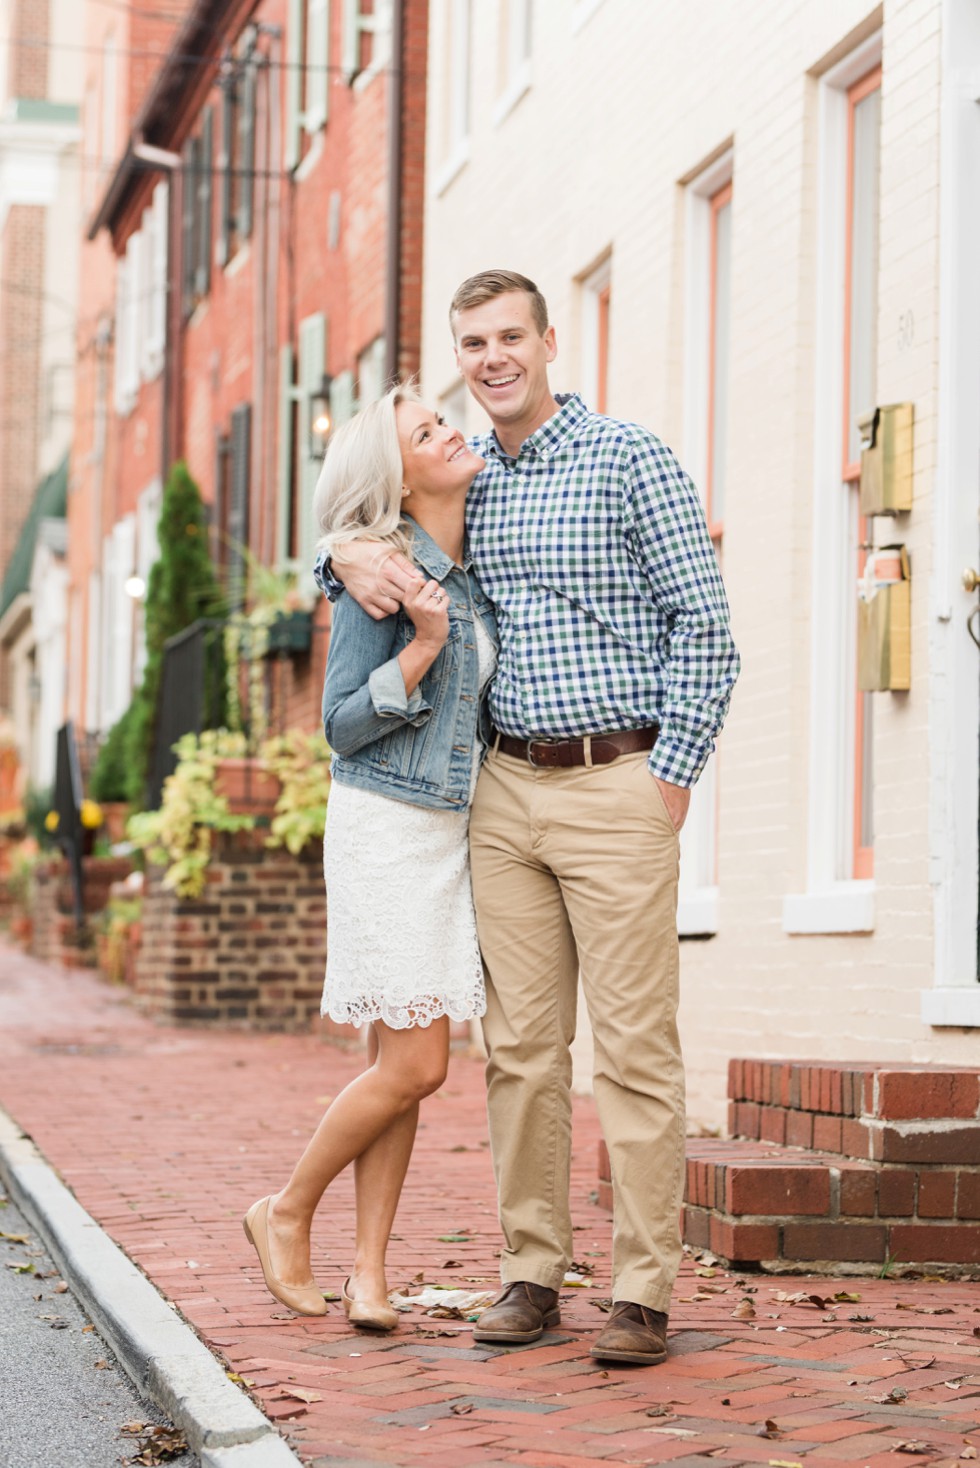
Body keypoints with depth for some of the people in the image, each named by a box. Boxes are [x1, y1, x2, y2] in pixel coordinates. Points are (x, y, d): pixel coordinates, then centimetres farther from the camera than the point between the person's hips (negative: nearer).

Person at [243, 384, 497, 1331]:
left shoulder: (472, 570, 9)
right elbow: (342, 726, -10)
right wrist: (421, 648, -22)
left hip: (452, 828, 7)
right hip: (384, 825, -7)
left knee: (400, 1064, 4)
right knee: (414, 1065, -9)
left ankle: (369, 1269, 8)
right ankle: (286, 1213, 10)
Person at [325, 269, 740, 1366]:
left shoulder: (630, 461, -4)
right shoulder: (461, 480, 12)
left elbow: (703, 626, -5)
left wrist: (672, 773, -10)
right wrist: (355, 558, 0)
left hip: (618, 786, -5)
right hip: (505, 786, 5)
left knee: (634, 1043, -5)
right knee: (520, 1043, 6)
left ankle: (643, 1291, -2)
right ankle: (532, 1272, 13)